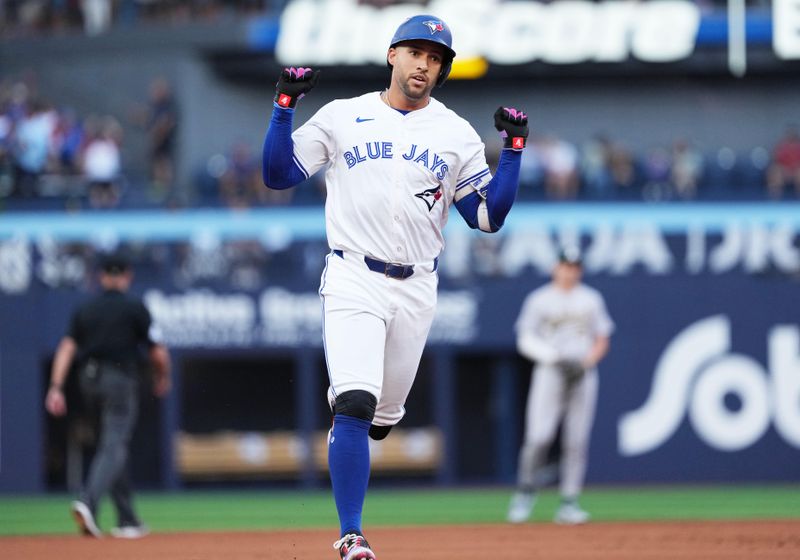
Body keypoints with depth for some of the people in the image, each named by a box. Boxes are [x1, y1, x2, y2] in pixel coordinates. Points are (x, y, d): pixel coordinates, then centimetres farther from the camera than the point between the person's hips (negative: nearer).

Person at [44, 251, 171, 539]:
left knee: (113, 446, 15)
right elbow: (158, 353, -3)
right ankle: (88, 502, -34)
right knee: (114, 447, -10)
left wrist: (56, 388, -5)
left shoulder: (84, 310, 11)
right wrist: (162, 378, 17)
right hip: (120, 380, -5)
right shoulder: (135, 308, -2)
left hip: (90, 383, 5)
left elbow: (66, 348, 0)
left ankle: (128, 520, 15)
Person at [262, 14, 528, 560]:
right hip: (353, 280, -3)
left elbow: (489, 217, 4)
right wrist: (286, 104, -7)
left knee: (382, 417, 10)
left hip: (417, 289, 3)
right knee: (356, 404, -18)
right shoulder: (342, 116, 6)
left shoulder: (458, 134, 8)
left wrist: (514, 147, -5)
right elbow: (278, 174, 3)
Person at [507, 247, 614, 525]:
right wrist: (552, 356, -14)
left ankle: (569, 503, 0)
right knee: (538, 437, -13)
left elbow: (601, 341, 13)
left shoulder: (591, 299, 13)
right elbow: (525, 340, 2)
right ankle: (524, 496, -3)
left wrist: (587, 361, -6)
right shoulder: (539, 299, 6)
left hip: (582, 374, 2)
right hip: (549, 373, -2)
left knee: (577, 441, -3)